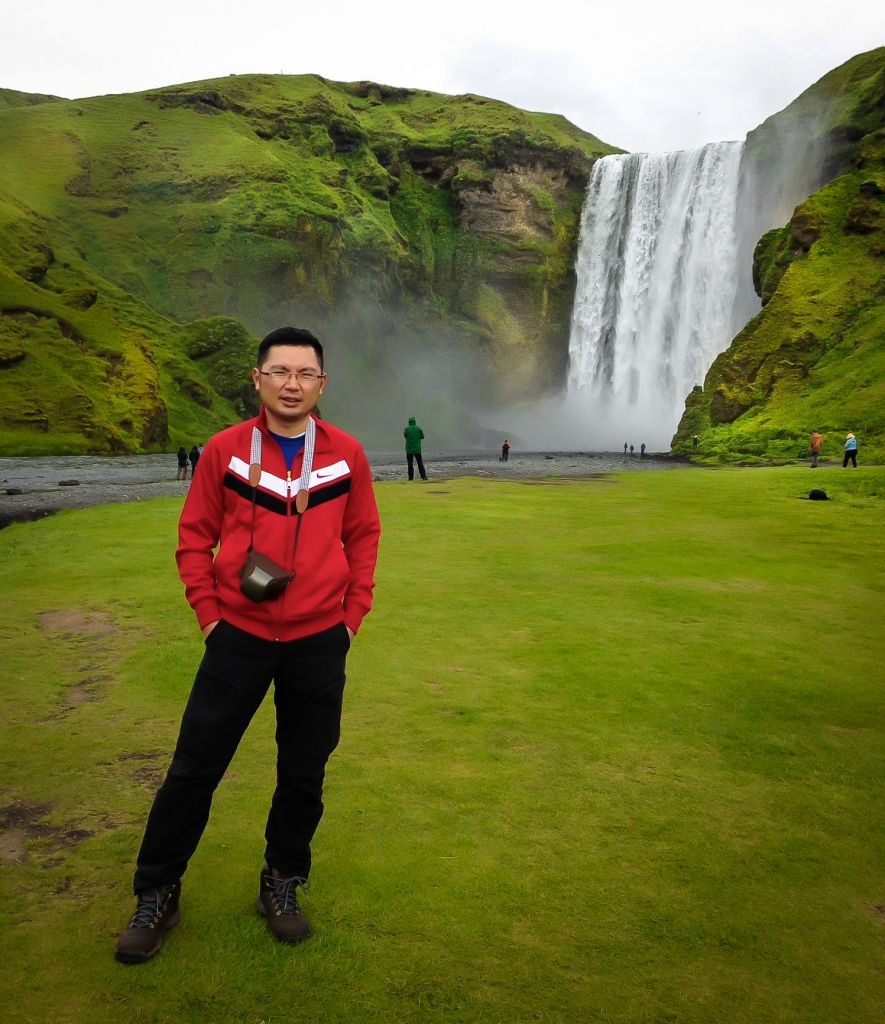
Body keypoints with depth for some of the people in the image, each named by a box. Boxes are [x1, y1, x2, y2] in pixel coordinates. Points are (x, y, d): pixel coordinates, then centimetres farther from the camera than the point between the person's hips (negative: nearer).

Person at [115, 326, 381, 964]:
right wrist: (208, 612, -2)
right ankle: (157, 894, 27)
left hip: (320, 642, 1)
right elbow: (195, 535, 3)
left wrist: (353, 613, 3)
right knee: (195, 767, 6)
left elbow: (363, 536, 7)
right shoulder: (225, 450, -3)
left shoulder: (346, 454, -1)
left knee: (304, 774, 12)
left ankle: (283, 883, 34)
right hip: (239, 636, -1)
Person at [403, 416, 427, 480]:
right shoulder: (418, 428, -3)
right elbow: (422, 436, 7)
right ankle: (423, 476, 0)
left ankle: (411, 477, 2)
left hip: (409, 449, -1)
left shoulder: (406, 429, -7)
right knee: (420, 463, 6)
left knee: (410, 464, 4)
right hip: (417, 449, 1)